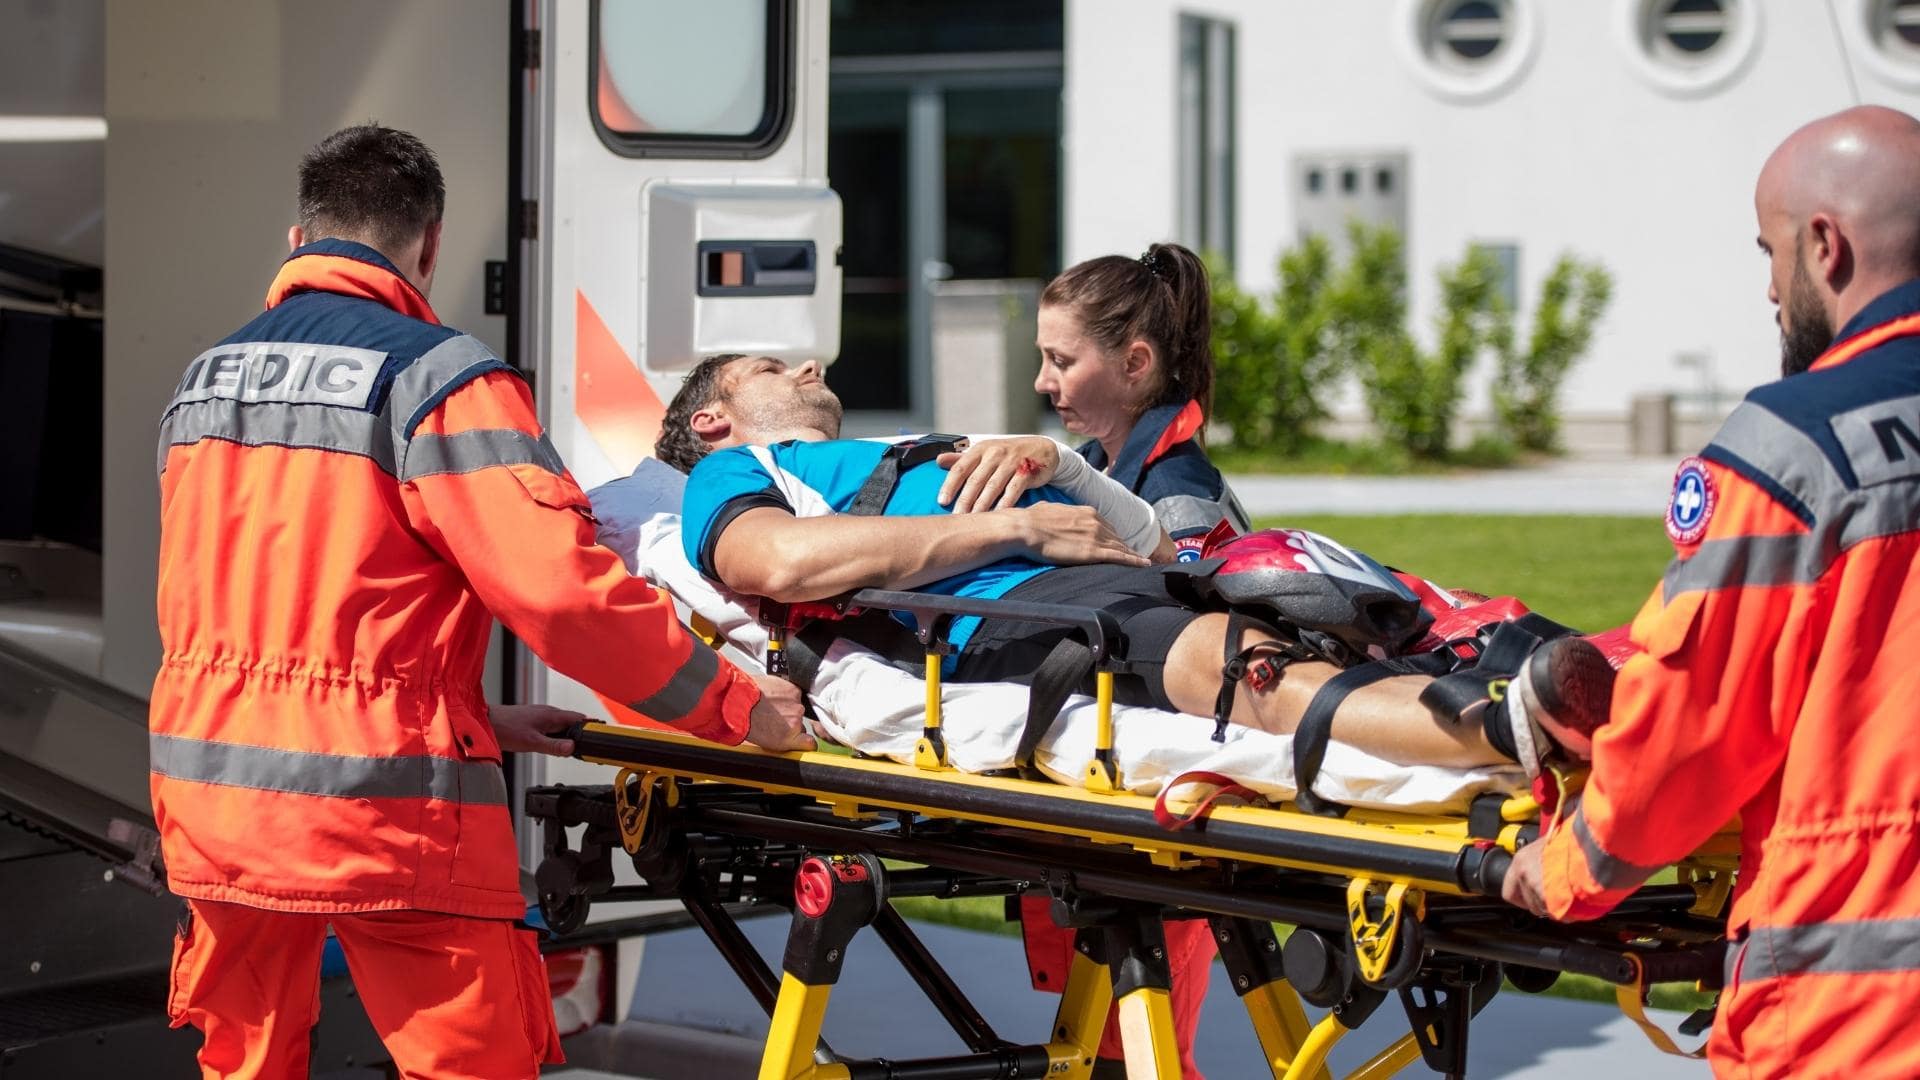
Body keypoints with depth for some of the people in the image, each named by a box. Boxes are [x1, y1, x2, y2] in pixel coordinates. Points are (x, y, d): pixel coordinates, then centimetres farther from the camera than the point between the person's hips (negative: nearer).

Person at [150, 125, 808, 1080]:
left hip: (209, 791, 7)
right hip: (379, 806, -7)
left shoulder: (203, 379, 14)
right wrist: (733, 704, -7)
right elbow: (561, 587, -17)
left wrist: (468, 717, 16)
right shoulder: (436, 375, -9)